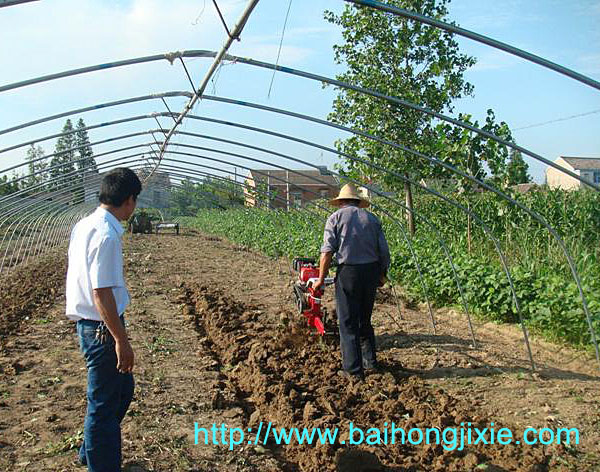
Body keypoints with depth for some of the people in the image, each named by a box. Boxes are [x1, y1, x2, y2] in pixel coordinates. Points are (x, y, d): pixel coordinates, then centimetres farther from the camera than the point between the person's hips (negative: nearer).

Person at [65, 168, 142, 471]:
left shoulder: (85, 225, 7)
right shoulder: (106, 235, -22)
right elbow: (101, 292, -24)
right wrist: (122, 341, -20)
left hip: (90, 324, 10)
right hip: (102, 328, -10)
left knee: (122, 389, 23)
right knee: (104, 403, 3)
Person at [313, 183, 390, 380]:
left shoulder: (336, 218, 1)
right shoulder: (372, 218, 11)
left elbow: (327, 251, -8)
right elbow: (384, 251, 7)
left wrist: (321, 279, -3)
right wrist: (382, 275, 19)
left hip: (348, 272, -4)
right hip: (371, 270, 4)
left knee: (348, 323, 4)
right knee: (365, 320, 20)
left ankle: (353, 369, 6)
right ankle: (370, 361, 26)